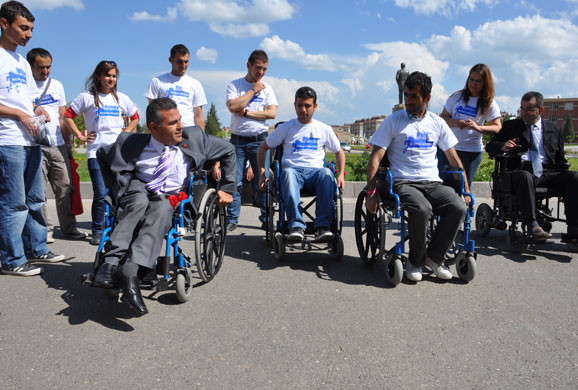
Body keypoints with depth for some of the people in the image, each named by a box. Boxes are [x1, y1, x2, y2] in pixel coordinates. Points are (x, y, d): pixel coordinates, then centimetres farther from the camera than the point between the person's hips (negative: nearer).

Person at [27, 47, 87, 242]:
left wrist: (68, 143, 16)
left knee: (65, 188, 4)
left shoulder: (57, 85, 15)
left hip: (58, 145, 4)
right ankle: (44, 229, 4)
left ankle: (69, 228, 11)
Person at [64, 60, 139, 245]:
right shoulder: (87, 97, 6)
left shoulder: (121, 98, 15)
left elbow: (135, 117, 26)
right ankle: (97, 232, 5)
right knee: (101, 194, -9)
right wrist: (80, 136, 3)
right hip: (96, 152, -2)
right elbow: (68, 115, 10)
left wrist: (127, 132, 11)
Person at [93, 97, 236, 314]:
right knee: (139, 201, -38)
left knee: (161, 208, -37)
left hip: (171, 201, 0)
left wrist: (227, 189, 9)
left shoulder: (194, 137, -2)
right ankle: (110, 262, -46)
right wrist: (114, 187, 10)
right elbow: (102, 154, 15)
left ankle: (130, 269, -53)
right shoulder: (132, 144, -5)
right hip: (137, 192, 0)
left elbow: (228, 151, 11)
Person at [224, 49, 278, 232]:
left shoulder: (267, 88, 10)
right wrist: (254, 90, -5)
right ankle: (231, 219, 5)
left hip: (259, 140, 1)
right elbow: (233, 106, -13)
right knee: (234, 181, -3)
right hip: (238, 140, -1)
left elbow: (272, 113, -4)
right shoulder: (234, 85, 6)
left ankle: (266, 218, 13)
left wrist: (246, 113, -10)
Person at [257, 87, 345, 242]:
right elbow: (263, 148, 19)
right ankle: (296, 226, -45)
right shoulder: (285, 128, 14)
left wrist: (341, 174, 7)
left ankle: (323, 226, -41)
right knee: (288, 172, -39)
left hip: (315, 171, 1)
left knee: (327, 173, -37)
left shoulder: (324, 129, 17)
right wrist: (262, 173, 5)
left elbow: (339, 152, 24)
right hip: (294, 170, 0)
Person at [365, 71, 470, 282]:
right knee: (422, 209, -34)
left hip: (433, 183, 4)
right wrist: (371, 192, -11)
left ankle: (434, 257, -3)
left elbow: (454, 159, 18)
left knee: (458, 207, -25)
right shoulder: (393, 121, 4)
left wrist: (466, 190, 12)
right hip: (403, 183, -3)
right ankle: (415, 261, -8)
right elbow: (376, 157, -1)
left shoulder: (437, 123, 14)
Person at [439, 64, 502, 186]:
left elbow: (497, 128, -5)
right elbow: (443, 117, 5)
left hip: (472, 151, -1)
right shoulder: (457, 96, 7)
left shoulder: (489, 103, 3)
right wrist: (455, 123, -16)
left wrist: (477, 127, -23)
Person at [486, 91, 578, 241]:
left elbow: (560, 159, 22)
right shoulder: (511, 126, 16)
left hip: (547, 173, 3)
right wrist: (503, 146, -13)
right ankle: (532, 226, -45)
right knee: (525, 177, -38)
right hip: (522, 171, -3)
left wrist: (566, 178, 3)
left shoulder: (554, 129, 21)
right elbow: (490, 146, 10)